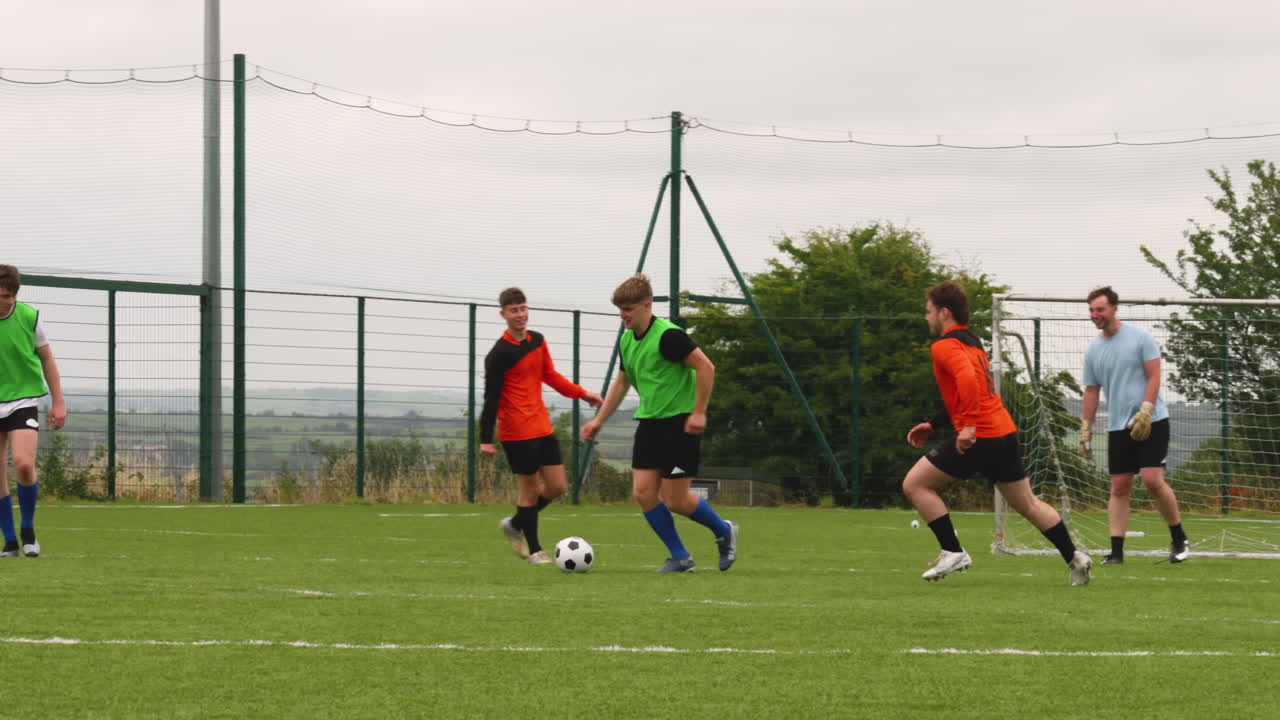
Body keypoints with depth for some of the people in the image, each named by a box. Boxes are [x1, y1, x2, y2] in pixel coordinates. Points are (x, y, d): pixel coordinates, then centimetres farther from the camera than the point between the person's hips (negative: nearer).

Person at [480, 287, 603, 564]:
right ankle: (534, 550, 10)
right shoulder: (499, 354, -13)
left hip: (542, 426, 7)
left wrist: (582, 393, 19)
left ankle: (514, 524, 27)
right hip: (517, 431, -7)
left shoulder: (537, 341, 9)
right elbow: (491, 397, -13)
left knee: (557, 486, 7)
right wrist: (486, 439, -15)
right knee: (530, 487, -2)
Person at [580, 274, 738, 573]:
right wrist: (599, 420, 20)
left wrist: (698, 412, -19)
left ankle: (724, 531, 20)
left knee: (675, 500, -6)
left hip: (680, 423, -8)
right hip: (649, 422, 8)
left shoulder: (667, 335, -18)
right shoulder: (626, 340, 9)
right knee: (643, 492, -3)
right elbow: (621, 382, 24)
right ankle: (680, 557, 8)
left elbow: (705, 367, -19)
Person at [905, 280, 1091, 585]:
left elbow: (967, 378, -29)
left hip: (978, 436, -9)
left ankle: (953, 553, -2)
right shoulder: (971, 342, 20)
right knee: (1028, 503, 19)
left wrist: (967, 426, -30)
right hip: (1005, 432, 9)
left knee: (914, 484, 0)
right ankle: (1074, 557, 16)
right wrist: (932, 425, 25)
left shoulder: (944, 346, -9)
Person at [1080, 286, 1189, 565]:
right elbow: (1091, 392, 15)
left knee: (1152, 479, -15)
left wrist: (1145, 412, -18)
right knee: (1119, 488, 0)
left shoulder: (1140, 338, -4)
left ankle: (1179, 539, 1)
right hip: (1118, 427, 5)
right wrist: (1085, 429, 10)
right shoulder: (1092, 350, 9)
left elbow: (1154, 377, -7)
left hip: (1151, 422, -5)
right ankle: (1116, 551, 0)